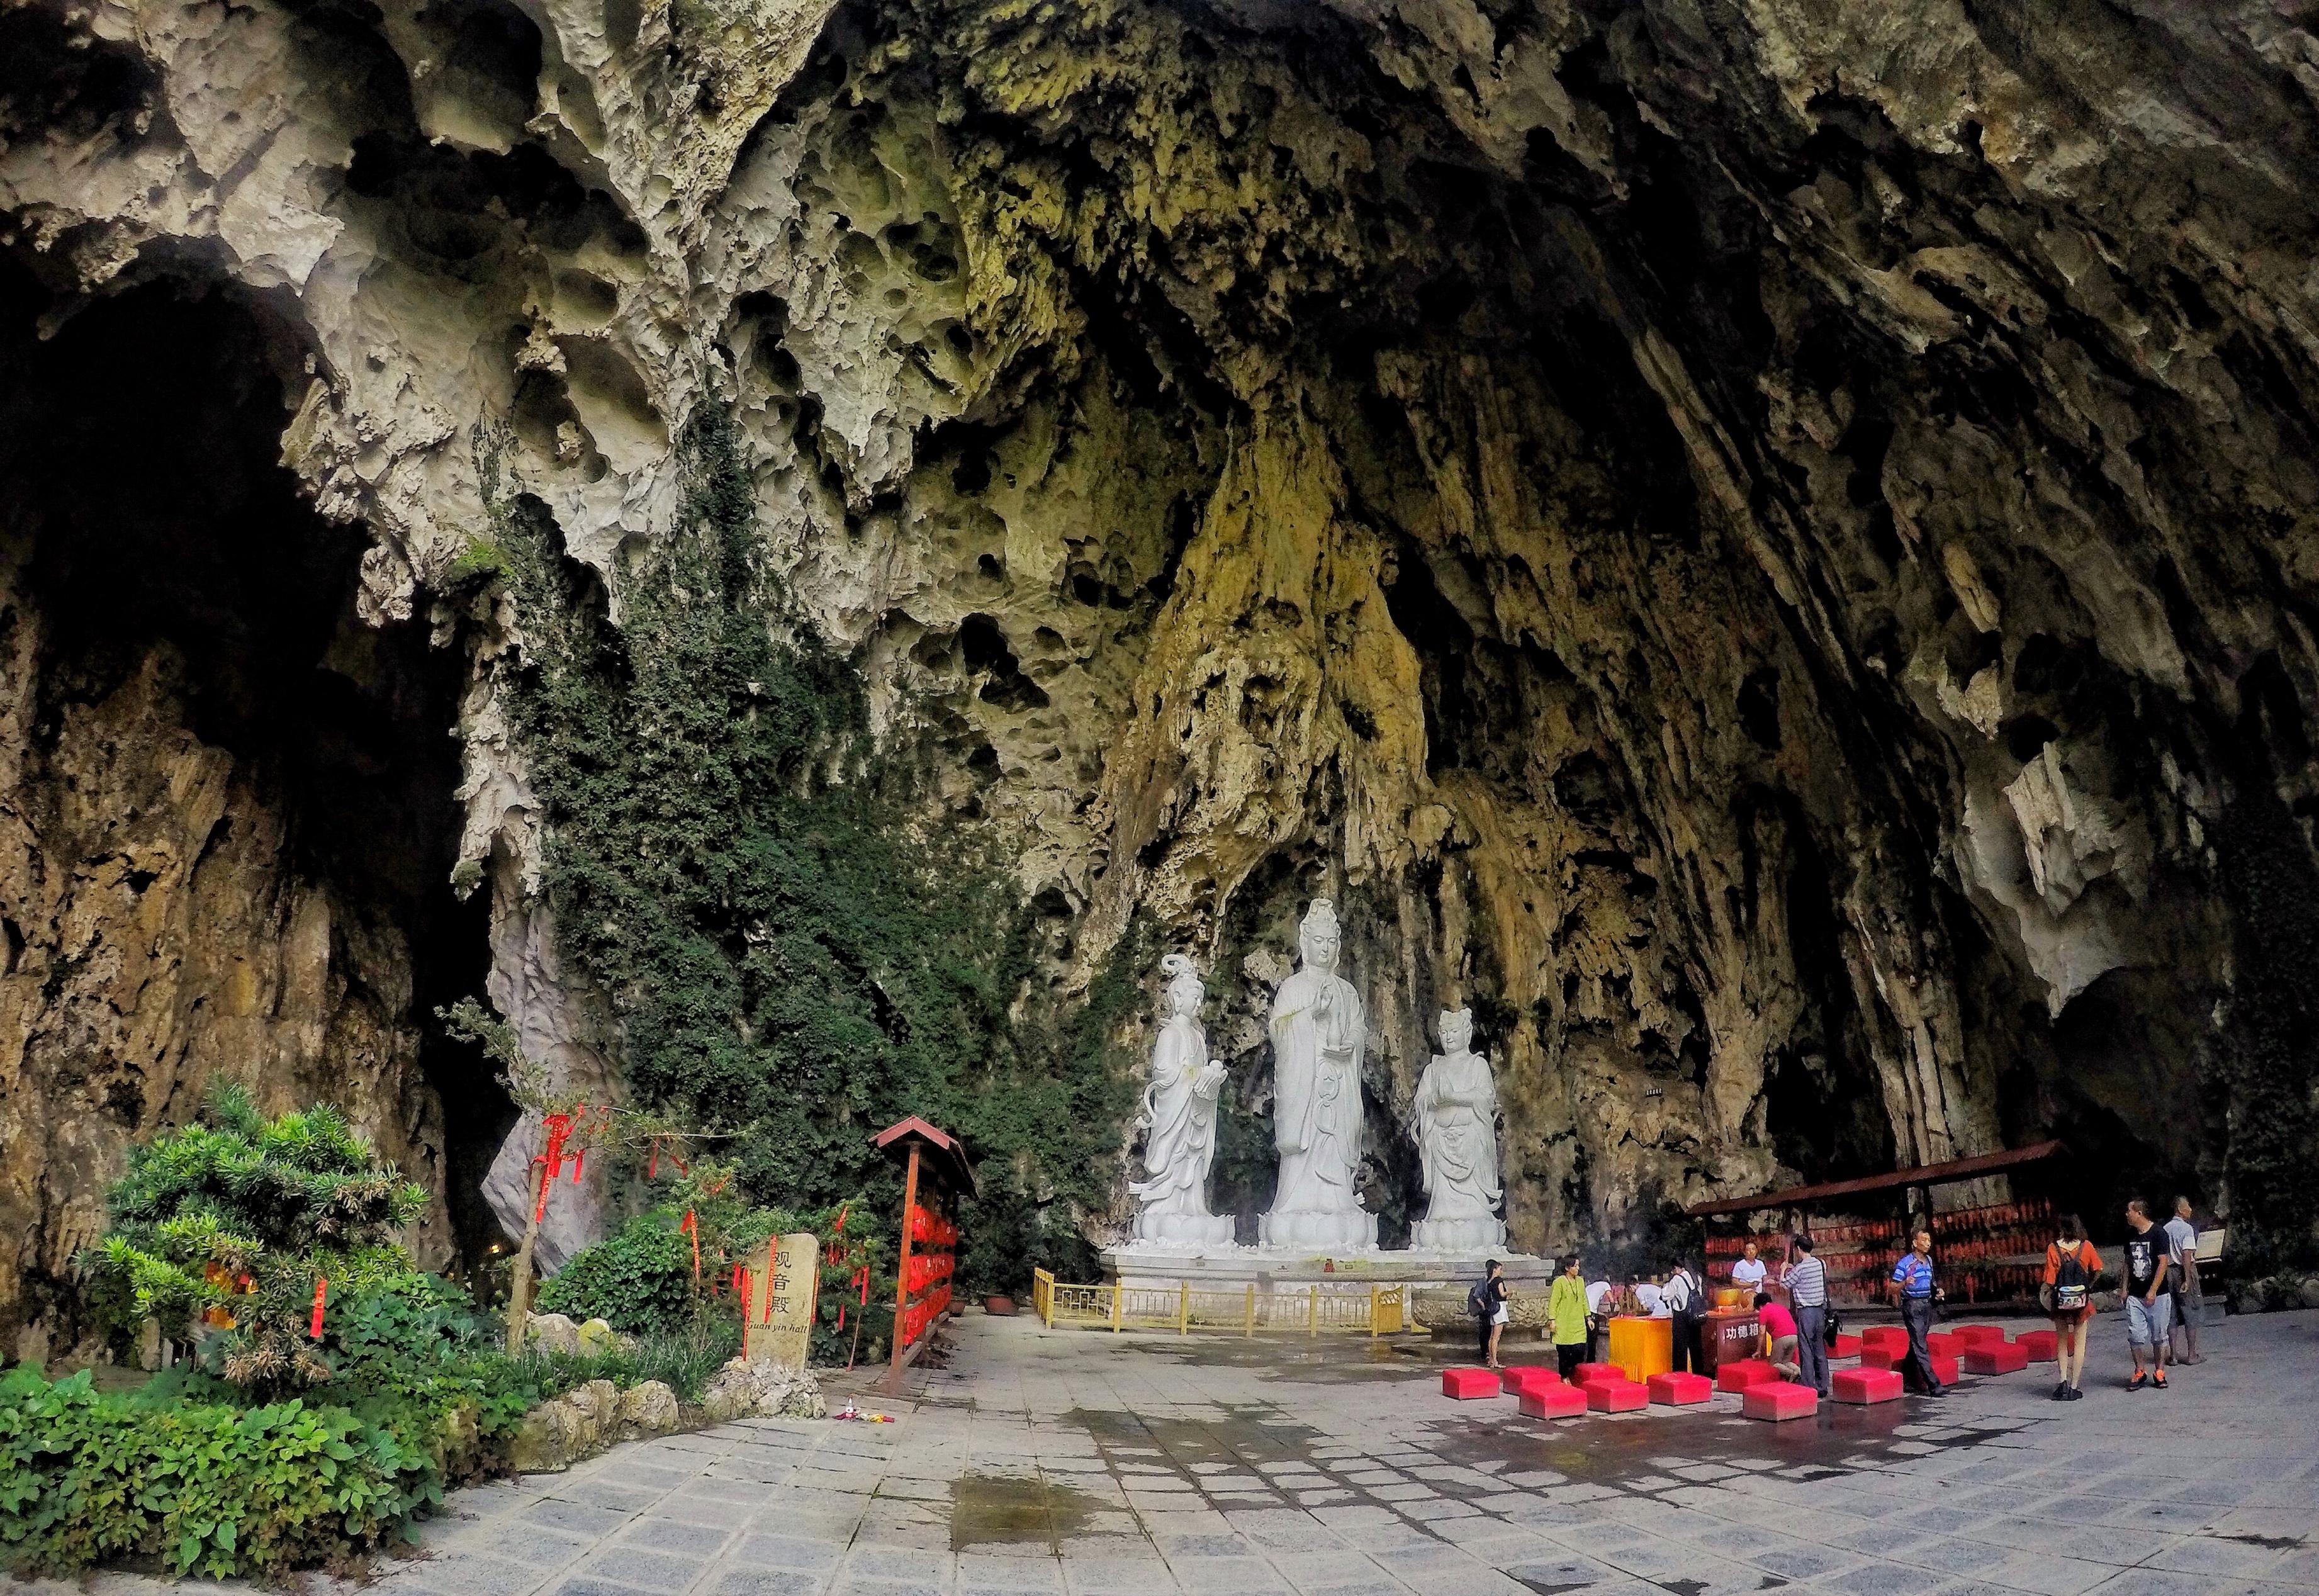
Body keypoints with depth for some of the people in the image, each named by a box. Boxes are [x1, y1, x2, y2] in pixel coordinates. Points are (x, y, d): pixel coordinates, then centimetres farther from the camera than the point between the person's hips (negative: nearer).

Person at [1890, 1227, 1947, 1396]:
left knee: (1916, 1344, 13)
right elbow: (1894, 1286, -12)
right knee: (1921, 1347, -10)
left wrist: (1938, 1290, 6)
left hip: (1927, 1304, 7)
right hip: (1912, 1305, -7)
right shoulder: (1905, 1263, -12)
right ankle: (1934, 1386, -14)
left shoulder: (1929, 1260, 10)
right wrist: (1905, 1283, -31)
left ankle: (1907, 1380, 24)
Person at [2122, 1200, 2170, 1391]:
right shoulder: (2130, 1235, 8)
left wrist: (2153, 1291, -16)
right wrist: (2125, 1288, 11)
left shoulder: (2158, 1234, -10)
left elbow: (2163, 1263, -13)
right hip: (2135, 1296, 5)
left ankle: (2159, 1373, 18)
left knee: (2158, 1335, 5)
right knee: (2135, 1335, 0)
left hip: (2157, 1295, -5)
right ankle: (2139, 1373, 9)